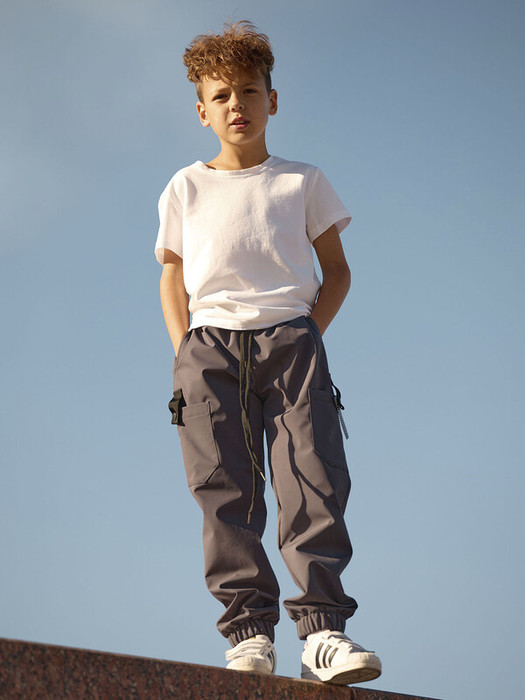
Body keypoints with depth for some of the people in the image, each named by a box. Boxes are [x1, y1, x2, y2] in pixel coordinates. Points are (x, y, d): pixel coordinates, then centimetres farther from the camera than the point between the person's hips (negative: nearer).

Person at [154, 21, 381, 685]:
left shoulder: (302, 181, 17)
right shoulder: (185, 189, 19)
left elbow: (336, 269, 18)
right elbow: (172, 280, 20)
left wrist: (308, 332, 1)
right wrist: (186, 352, 4)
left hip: (290, 339, -1)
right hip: (211, 347, 1)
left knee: (314, 480, -15)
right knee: (225, 489, -10)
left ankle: (323, 629, -19)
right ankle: (249, 631, -10)